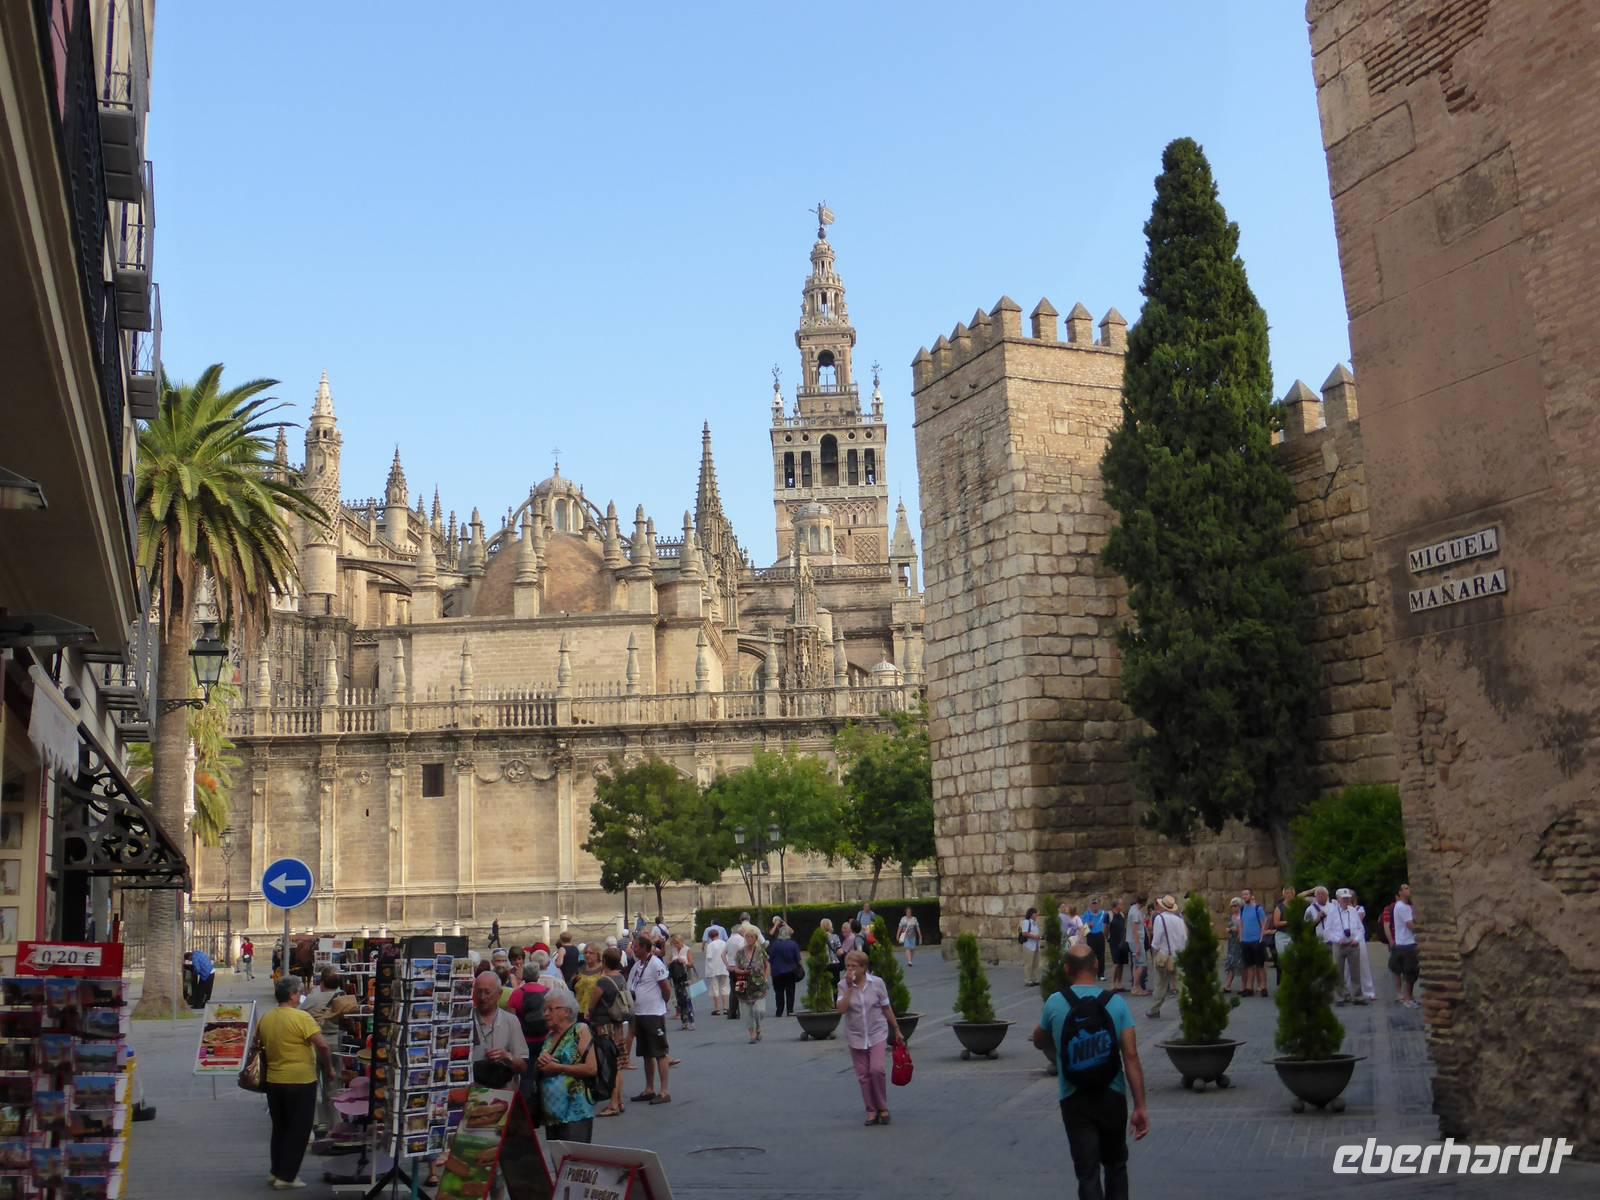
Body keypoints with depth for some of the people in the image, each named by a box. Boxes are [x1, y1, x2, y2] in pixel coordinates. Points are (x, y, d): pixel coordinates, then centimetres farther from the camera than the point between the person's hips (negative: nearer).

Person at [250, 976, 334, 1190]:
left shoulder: (265, 1019, 3)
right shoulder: (301, 1018, -16)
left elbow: (256, 1045, 17)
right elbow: (323, 1045, -21)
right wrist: (329, 1068, -6)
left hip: (273, 1082, 6)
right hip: (301, 1082, -6)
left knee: (279, 1128, 20)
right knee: (298, 1130, 5)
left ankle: (276, 1172, 26)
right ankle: (286, 1176, 7)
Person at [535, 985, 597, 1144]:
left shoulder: (580, 1031, -6)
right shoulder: (549, 1037, 14)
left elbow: (591, 1068, -16)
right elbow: (539, 1072, 21)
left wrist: (557, 1067, -14)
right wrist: (540, 1063, -1)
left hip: (575, 1113, -7)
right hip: (551, 1113, 7)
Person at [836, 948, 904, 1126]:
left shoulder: (877, 983, -6)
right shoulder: (843, 985, -4)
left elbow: (887, 1008, 4)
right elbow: (842, 1008, -18)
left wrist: (896, 1030, 8)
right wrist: (850, 987, -22)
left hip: (877, 1033, -2)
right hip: (856, 1036, 2)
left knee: (876, 1069, -14)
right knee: (863, 1075, 4)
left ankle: (883, 1108, 5)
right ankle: (871, 1110, 17)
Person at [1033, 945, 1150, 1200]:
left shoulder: (1055, 1003, -8)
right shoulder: (1116, 1003, -8)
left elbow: (1039, 1042, 10)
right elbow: (1131, 1057, -12)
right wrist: (1140, 1106, -9)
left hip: (1074, 1100, -1)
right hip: (1112, 1096, 1)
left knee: (1087, 1172, 3)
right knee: (1115, 1165, 22)